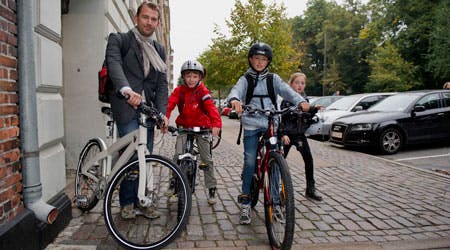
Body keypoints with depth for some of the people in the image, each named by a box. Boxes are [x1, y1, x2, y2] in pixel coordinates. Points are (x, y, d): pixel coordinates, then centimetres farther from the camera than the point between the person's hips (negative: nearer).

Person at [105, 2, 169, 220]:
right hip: (126, 106, -4)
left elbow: (162, 83, 10)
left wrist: (162, 113, -5)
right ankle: (127, 203, 9)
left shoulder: (159, 50, 18)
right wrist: (126, 89, -37)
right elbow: (114, 64, -17)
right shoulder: (119, 40, 4)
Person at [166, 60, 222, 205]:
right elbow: (170, 104, -19)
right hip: (184, 127, 1)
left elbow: (211, 107, -23)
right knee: (178, 155, -10)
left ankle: (211, 189, 12)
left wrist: (216, 123, -41)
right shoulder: (179, 91, -5)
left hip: (202, 128, -1)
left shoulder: (203, 91, -10)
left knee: (207, 158, 0)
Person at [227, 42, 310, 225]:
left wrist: (301, 101, -29)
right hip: (251, 125, -1)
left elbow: (286, 91, -7)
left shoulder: (273, 79, 11)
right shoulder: (246, 79, 7)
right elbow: (236, 90, -15)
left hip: (271, 125, 2)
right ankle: (245, 203, 7)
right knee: (250, 162, -6)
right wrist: (234, 100, -40)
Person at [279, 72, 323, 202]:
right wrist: (283, 134, -22)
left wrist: (314, 109, -2)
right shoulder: (287, 99, -10)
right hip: (287, 134, -4)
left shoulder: (305, 99, 8)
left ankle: (310, 189, 6)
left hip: (300, 134, 5)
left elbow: (307, 117, 14)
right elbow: (281, 118, -13)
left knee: (309, 159, -4)